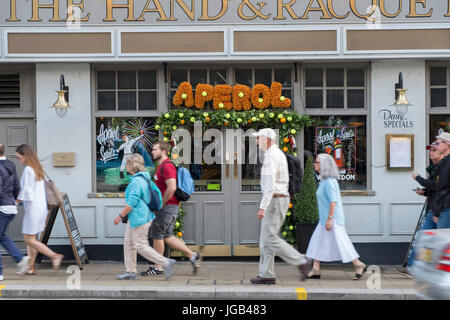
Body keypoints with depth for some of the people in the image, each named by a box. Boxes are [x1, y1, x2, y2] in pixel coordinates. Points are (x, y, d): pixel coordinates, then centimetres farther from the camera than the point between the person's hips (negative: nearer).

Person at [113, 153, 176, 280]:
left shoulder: (137, 181, -19)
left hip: (139, 218, -11)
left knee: (141, 246, -6)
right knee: (128, 243, 13)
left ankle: (167, 262, -4)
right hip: (135, 218, 11)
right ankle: (131, 271, 18)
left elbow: (132, 202, -22)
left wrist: (120, 216, -15)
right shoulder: (143, 178, 13)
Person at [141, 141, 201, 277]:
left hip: (167, 207, -10)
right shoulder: (162, 166, 17)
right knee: (167, 236, 13)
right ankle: (192, 255, 14)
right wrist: (160, 203, 19)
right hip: (169, 207, 10)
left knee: (157, 235, 0)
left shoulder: (167, 166, -17)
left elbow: (172, 188, -28)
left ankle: (157, 268, 11)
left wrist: (161, 203, -18)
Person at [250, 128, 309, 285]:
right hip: (282, 199, 10)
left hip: (274, 200, -10)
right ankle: (266, 274, 11)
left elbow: (270, 184, -24)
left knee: (270, 238, -8)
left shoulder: (271, 156, -15)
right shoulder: (279, 154, 18)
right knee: (266, 238, 10)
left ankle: (300, 262, -5)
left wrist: (262, 207, -27)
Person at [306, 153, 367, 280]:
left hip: (332, 218, -10)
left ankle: (359, 265, 8)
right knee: (318, 242, 8)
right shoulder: (324, 180, 13)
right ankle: (315, 270, 9)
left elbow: (333, 201, -22)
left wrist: (329, 219, -24)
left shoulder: (329, 181, -17)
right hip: (325, 218, 10)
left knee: (340, 243, -3)